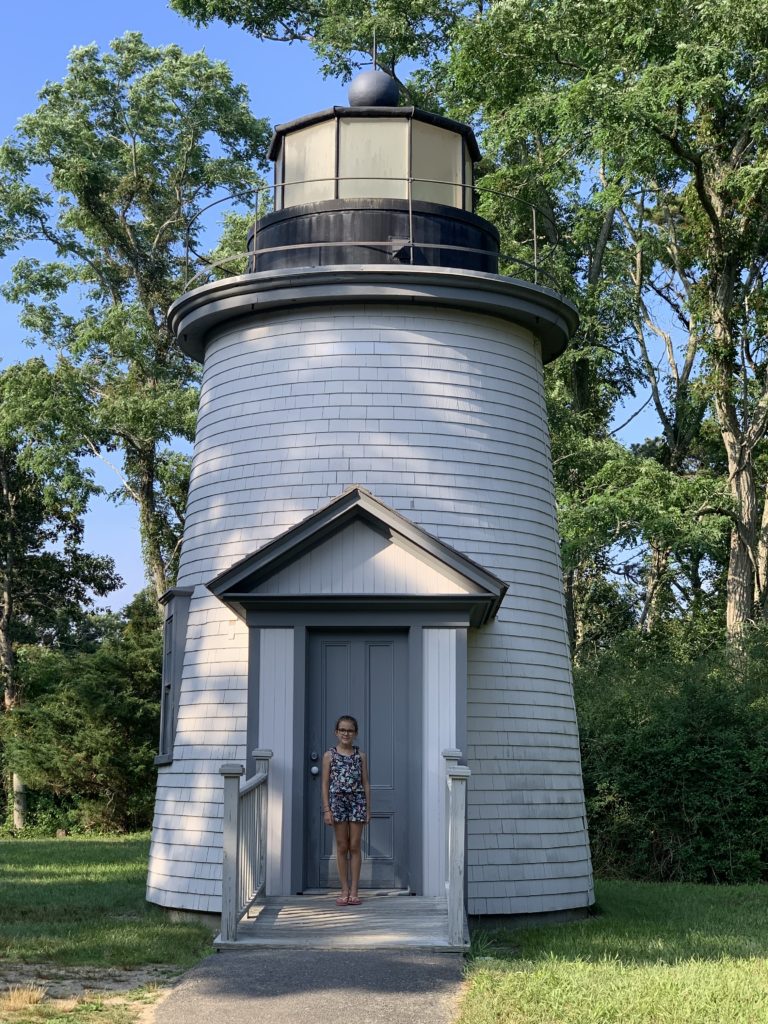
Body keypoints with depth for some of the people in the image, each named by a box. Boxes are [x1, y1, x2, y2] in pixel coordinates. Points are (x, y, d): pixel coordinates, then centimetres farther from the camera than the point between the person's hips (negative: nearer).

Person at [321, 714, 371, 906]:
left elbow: (365, 783, 6)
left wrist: (368, 809, 2)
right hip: (337, 800, 0)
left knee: (355, 846, 1)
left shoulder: (360, 756, 5)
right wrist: (326, 809, -5)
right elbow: (325, 784, 1)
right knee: (342, 847, 4)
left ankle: (354, 890, 5)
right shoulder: (329, 755, 2)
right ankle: (345, 890, 10)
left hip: (357, 800, 0)